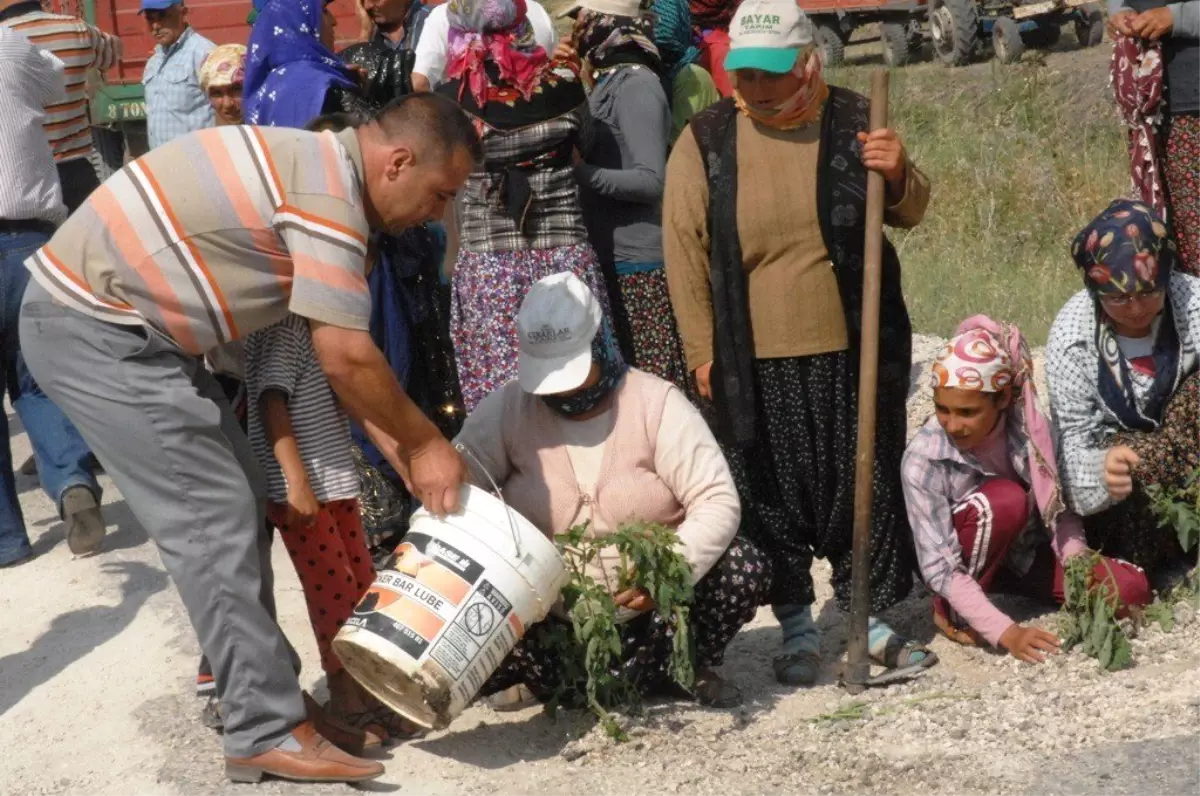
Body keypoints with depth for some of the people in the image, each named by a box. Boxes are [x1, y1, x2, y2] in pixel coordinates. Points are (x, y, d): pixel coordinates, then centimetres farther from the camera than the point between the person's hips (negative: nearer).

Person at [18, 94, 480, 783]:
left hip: (123, 321, 10)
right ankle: (268, 731, -3)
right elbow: (346, 358, -22)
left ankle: (246, 678, 22)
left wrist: (401, 453, 7)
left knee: (239, 500, 12)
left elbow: (337, 351, 12)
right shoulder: (327, 190, -21)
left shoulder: (317, 170, 11)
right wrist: (425, 443, -8)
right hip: (90, 326, -10)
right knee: (213, 517, -9)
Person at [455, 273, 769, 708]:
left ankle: (687, 666, 4)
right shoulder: (508, 408, -2)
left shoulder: (656, 403, -7)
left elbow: (718, 501, -14)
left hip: (653, 606, 0)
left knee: (745, 566, -22)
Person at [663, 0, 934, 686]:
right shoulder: (705, 142, -2)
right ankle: (798, 630, 22)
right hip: (754, 363, -1)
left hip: (854, 352, 1)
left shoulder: (854, 123, 1)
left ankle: (872, 618, 25)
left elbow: (910, 213, 12)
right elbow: (686, 251, 1)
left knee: (867, 490, 9)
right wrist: (703, 351, -1)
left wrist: (898, 175, -11)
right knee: (774, 501, 7)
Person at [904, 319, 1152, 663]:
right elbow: (940, 568, -27)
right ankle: (951, 612, -12)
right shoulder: (923, 460, -28)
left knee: (1130, 589, -15)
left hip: (1026, 553, 4)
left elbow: (1060, 509, -9)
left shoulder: (1030, 429, -20)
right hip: (969, 563, -4)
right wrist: (1005, 632, -35)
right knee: (1005, 498, -34)